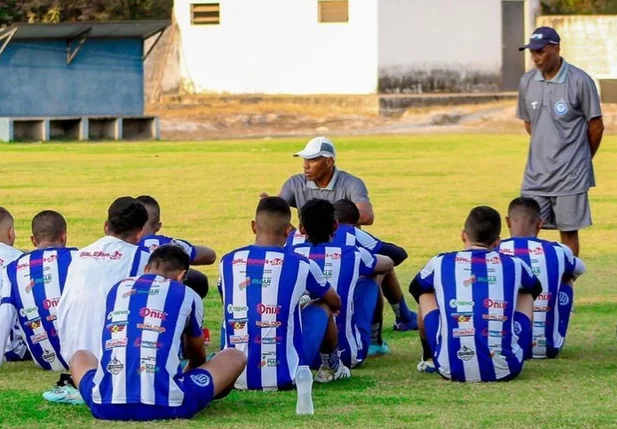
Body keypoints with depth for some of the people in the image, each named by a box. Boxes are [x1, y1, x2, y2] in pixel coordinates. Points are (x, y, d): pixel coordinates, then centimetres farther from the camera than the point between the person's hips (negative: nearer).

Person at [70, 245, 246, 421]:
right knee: (235, 357, 20)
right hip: (166, 406, -1)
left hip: (107, 406, 1)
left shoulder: (116, 289, 19)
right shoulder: (187, 295, 13)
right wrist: (186, 374, 54)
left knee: (80, 356, 35)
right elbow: (197, 357, 31)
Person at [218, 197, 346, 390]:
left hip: (236, 378, 3)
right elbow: (336, 303, 19)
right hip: (285, 377, -3)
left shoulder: (227, 262, 2)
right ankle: (331, 368, 41)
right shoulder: (300, 265, -3)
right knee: (323, 307, 23)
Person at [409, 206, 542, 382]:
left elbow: (415, 288, 31)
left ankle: (429, 359, 41)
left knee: (426, 294, 26)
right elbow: (536, 289, 34)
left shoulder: (440, 263, 7)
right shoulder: (513, 265, 8)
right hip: (505, 370, 0)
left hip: (452, 370, 0)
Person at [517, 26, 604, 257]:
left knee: (568, 232, 4)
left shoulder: (580, 82, -11)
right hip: (536, 174, 4)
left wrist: (582, 158, 9)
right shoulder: (527, 82, 3)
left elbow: (596, 126, -3)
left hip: (570, 175, -4)